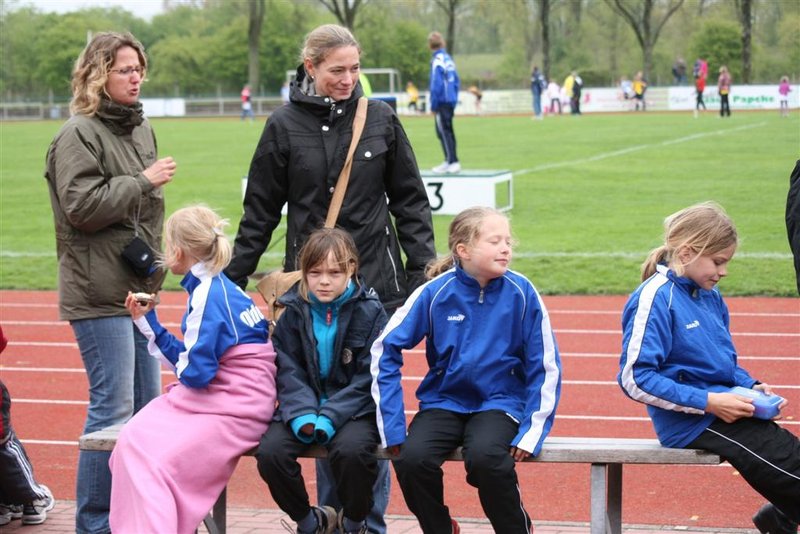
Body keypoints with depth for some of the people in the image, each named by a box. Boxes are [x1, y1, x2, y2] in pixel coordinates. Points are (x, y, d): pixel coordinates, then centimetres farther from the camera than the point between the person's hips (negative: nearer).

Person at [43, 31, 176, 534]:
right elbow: (81, 206, -19)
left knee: (149, 403, 13)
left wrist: (155, 258, 15)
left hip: (140, 287, 8)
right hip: (98, 294, -8)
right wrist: (143, 182, -16)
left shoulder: (141, 129, 15)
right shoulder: (79, 135, -10)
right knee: (113, 407, -7)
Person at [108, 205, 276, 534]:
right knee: (133, 441, -4)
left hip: (232, 409, -9)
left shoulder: (209, 294, -15)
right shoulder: (215, 287, 13)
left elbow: (194, 372, -19)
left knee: (153, 458, -21)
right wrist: (148, 323, 18)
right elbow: (188, 359, 13)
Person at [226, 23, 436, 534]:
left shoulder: (381, 119, 2)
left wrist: (423, 271, 1)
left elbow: (410, 202, 6)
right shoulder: (285, 126, 1)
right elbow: (260, 213, 6)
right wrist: (232, 281, 5)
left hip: (376, 282, 0)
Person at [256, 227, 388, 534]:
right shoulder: (294, 313, 4)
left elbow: (369, 377, -8)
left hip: (354, 408, -3)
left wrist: (330, 417, -19)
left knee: (350, 449, -35)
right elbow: (288, 371, 1)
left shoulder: (369, 312, -4)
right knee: (269, 451, -23)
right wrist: (302, 414, -17)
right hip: (304, 407, 3)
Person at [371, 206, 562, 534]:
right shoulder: (436, 292, -9)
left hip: (499, 401, -1)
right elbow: (385, 348, -5)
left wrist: (532, 431, -12)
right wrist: (392, 425, -10)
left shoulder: (521, 293, -9)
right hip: (444, 400, 1)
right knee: (412, 458, -27)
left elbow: (545, 366, -3)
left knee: (485, 457, -33)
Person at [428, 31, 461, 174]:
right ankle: (449, 161, 20)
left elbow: (436, 85, -16)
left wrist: (433, 106, -11)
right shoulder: (449, 59, 11)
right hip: (451, 101, 8)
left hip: (442, 102, -8)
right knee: (448, 131, 15)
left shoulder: (437, 60, -13)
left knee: (443, 131, -5)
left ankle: (453, 162, -10)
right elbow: (456, 81, 15)